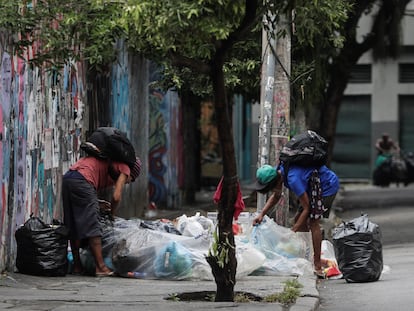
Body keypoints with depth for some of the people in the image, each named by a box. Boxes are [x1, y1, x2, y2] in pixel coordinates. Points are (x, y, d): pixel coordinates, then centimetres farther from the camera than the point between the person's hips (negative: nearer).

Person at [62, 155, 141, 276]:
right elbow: (116, 197, -1)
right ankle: (100, 267, -9)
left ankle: (77, 266, 17)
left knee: (73, 227, 13)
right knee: (92, 227, -7)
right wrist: (112, 213, 15)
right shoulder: (124, 168, 8)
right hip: (81, 180, -9)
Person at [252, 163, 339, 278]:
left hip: (328, 185, -10)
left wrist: (293, 231, -23)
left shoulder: (293, 179, -35)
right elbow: (276, 196, 11)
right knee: (299, 218, 8)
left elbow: (306, 208, -27)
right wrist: (262, 214, -2)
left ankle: (318, 266, -14)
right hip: (312, 187, 10)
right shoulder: (278, 171, -7)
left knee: (313, 221, -15)